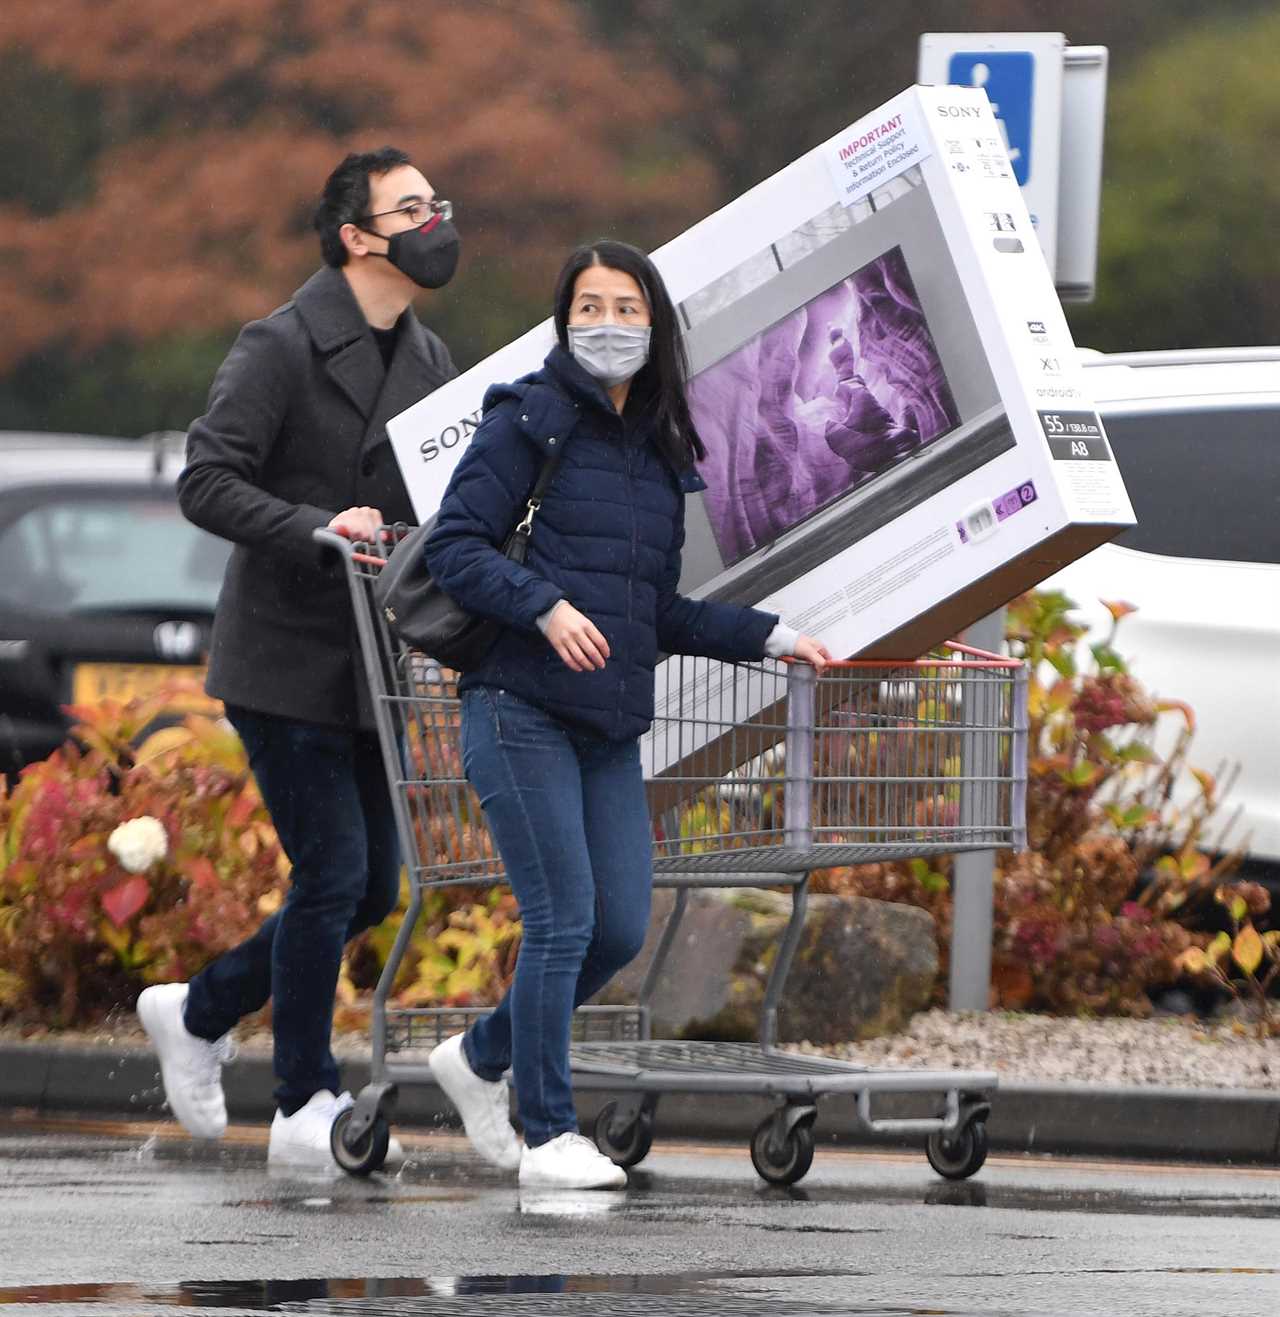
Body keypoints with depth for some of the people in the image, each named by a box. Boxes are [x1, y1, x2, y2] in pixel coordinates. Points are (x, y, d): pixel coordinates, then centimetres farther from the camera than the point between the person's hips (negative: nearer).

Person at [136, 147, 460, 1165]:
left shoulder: (428, 362, 11)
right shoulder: (283, 348, -13)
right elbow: (207, 482, -19)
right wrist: (320, 530, -31)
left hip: (369, 672, 8)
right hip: (285, 664, -8)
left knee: (371, 887, 9)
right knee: (334, 874, -9)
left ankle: (200, 1011, 28)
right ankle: (308, 1108, 2)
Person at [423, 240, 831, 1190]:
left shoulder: (664, 451, 17)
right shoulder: (530, 420, -2)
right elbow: (455, 546, -9)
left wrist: (770, 637, 14)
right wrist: (545, 605, -22)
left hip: (611, 728, 7)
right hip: (522, 710, -7)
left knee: (623, 928, 3)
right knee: (564, 920, -9)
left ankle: (482, 1058, 26)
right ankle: (547, 1136, 1)